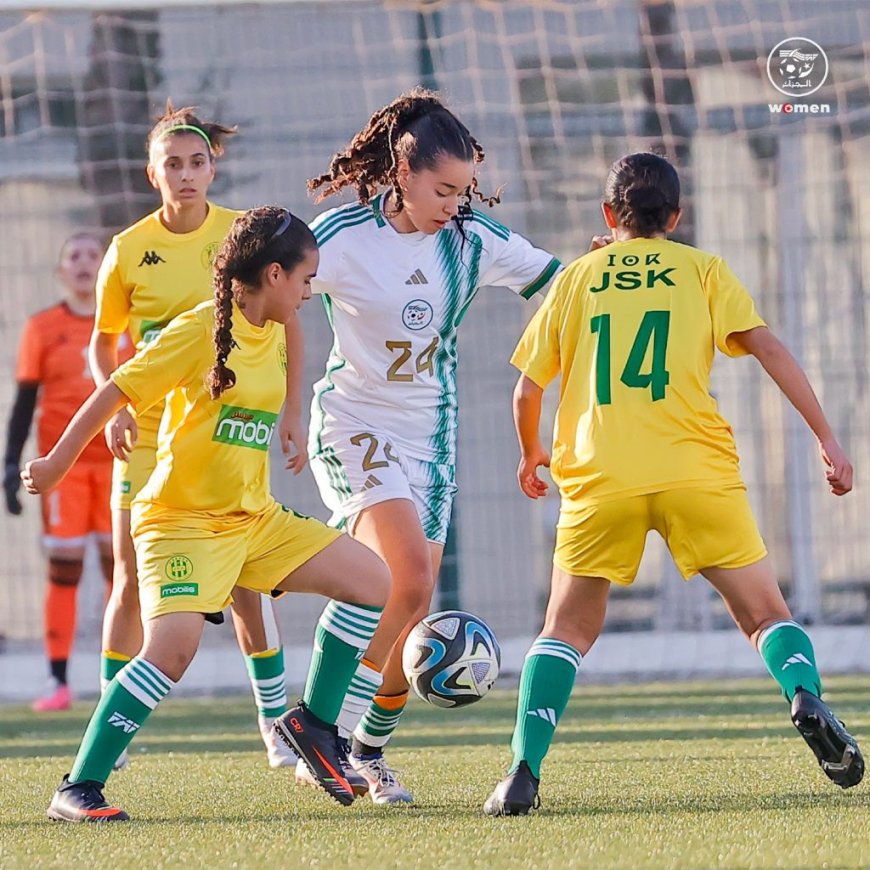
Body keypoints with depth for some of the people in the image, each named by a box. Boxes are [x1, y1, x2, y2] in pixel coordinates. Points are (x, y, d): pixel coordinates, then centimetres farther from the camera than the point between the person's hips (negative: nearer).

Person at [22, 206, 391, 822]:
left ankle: (314, 721, 15)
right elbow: (117, 391, -11)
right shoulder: (202, 331, -16)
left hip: (255, 517, 8)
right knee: (174, 645, -28)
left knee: (373, 581, 3)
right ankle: (78, 791, -19)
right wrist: (58, 463, -6)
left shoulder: (275, 334, 8)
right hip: (181, 518, -8)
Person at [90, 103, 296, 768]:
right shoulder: (128, 250, -3)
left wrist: (290, 409, 2)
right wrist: (115, 408, -7)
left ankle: (276, 725, 5)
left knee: (246, 579, -5)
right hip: (148, 432, 1)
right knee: (132, 582, 0)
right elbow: (104, 344, 9)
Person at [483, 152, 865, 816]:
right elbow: (767, 347, 1)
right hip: (697, 472, -1)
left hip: (597, 477, 1)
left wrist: (531, 455, 39)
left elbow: (527, 391, 19)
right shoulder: (702, 269, 14)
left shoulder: (577, 277, 18)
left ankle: (524, 772, -5)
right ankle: (806, 697, -23)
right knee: (766, 613, 8)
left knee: (568, 630, 13)